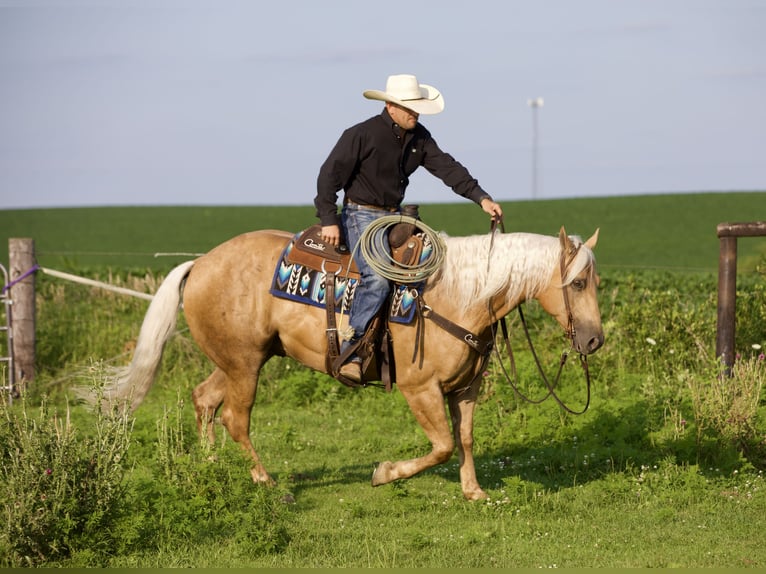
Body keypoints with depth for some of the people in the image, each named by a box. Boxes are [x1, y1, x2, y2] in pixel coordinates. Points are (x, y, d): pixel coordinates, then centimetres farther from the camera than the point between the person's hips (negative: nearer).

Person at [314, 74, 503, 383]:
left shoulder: (419, 137, 6)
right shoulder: (361, 135, -14)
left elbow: (446, 167, 3)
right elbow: (330, 175, -13)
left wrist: (480, 197, -8)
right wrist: (328, 220, -18)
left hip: (394, 217, 8)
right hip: (361, 215, -8)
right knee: (377, 277, -29)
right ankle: (349, 352, -27)